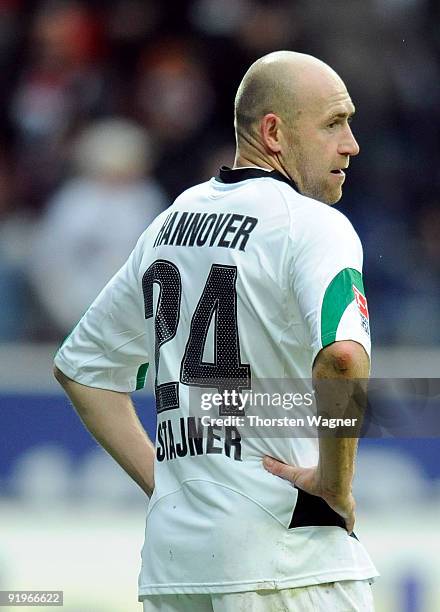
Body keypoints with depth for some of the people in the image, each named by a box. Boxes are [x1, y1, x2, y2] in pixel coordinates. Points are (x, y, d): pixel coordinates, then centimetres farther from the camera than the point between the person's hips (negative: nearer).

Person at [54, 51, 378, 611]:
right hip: (285, 558, -7)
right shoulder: (311, 224, -9)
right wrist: (335, 482, -14)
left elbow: (80, 365, 24)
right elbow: (343, 356, -28)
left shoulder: (169, 223, 16)